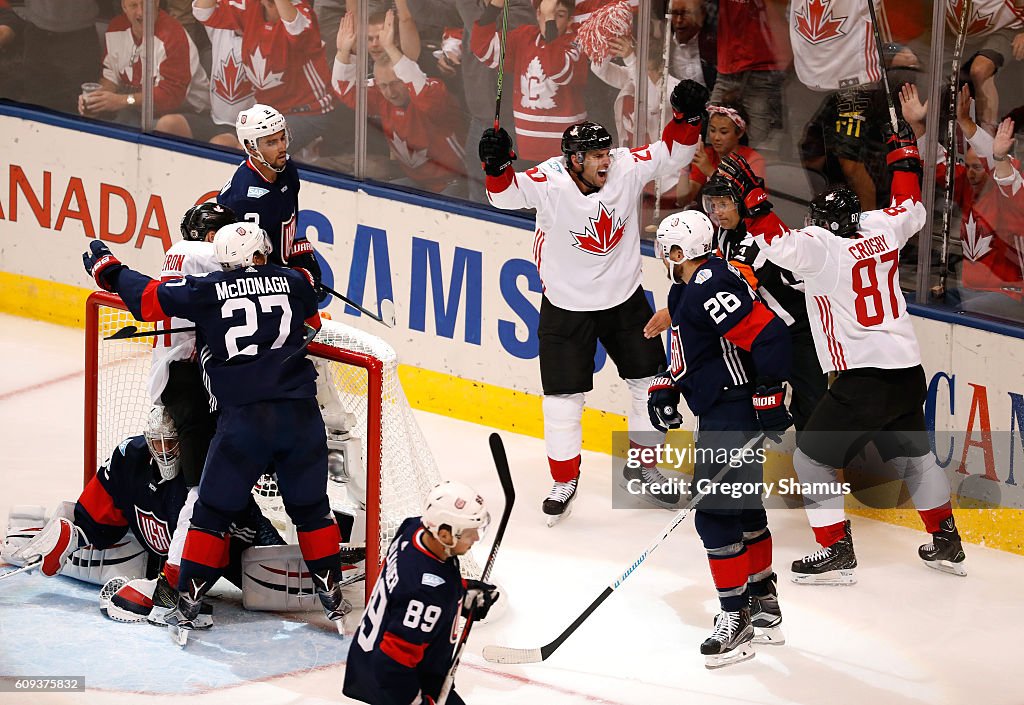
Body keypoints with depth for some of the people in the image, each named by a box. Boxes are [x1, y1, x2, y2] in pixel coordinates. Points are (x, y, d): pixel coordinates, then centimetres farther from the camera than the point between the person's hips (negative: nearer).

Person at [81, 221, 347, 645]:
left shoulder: (207, 291, 2)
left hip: (243, 419, -2)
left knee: (214, 512, 9)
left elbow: (149, 298, 7)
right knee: (311, 508, 19)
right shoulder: (295, 281, 9)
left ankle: (187, 608, 9)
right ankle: (333, 598, 23)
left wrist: (108, 270, 24)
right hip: (300, 415, 2)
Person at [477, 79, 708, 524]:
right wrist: (497, 165, -45)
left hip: (624, 299, 4)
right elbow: (506, 194, -25)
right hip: (566, 306, -4)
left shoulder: (626, 169, -13)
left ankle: (643, 464, 31)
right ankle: (564, 480, 20)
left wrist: (687, 117, -19)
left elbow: (671, 155, -3)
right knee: (563, 399, 1)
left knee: (650, 381, 11)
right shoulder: (549, 183, -22)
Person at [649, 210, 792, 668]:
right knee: (742, 507, 20)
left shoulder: (710, 286, -20)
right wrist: (666, 386, 11)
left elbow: (768, 334, -27)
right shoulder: (690, 288, 14)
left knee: (715, 511, -11)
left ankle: (736, 619, -6)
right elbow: (692, 351, 27)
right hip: (721, 413, 12)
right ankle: (764, 607, 33)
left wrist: (770, 399, -23)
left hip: (733, 415, -12)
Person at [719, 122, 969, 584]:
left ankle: (837, 553, 0)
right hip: (908, 373, 8)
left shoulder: (820, 246, -11)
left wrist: (751, 193, -22)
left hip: (863, 379, -8)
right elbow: (911, 207, 26)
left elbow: (780, 243, -28)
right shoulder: (881, 230, 6)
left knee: (812, 458, 4)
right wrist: (905, 153, 36)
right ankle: (947, 544, 34)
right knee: (913, 456, 26)